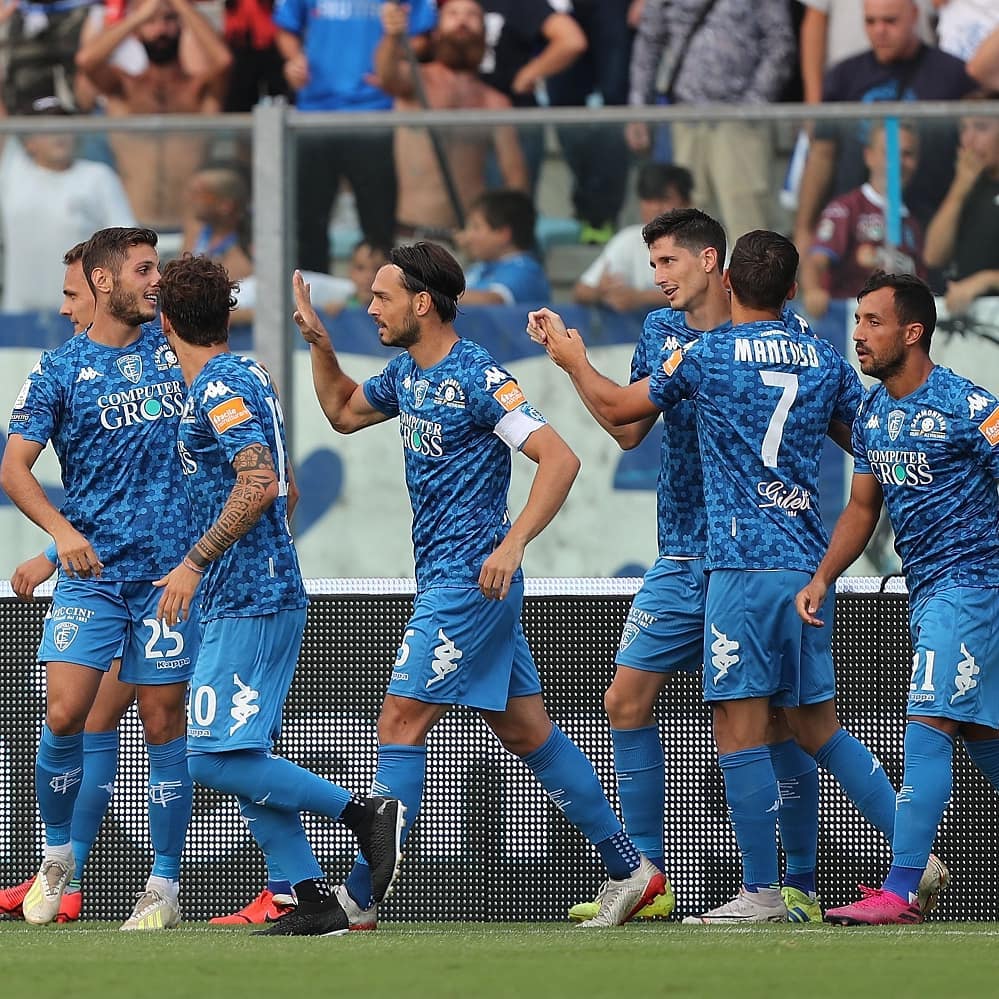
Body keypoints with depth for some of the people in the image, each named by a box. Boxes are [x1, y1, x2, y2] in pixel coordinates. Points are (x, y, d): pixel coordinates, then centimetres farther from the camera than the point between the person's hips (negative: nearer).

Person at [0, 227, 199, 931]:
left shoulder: (175, 347, 9)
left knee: (163, 723, 0)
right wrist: (61, 529, -19)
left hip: (170, 569, 1)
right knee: (64, 716, -12)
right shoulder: (59, 369, 2)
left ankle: (164, 886, 7)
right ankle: (57, 859, 11)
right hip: (90, 571, -1)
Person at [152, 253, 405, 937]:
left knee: (216, 760, -13)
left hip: (248, 603, -10)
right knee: (244, 762, 8)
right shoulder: (246, 376, 17)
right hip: (267, 593, 10)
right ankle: (316, 902, 3)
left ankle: (366, 812, -12)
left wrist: (194, 563, -21)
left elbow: (260, 485, -25)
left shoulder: (219, 388, -13)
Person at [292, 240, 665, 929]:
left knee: (402, 723, -10)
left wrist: (512, 543, -28)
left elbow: (560, 459, -19)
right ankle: (629, 869, 15)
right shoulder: (406, 374, 12)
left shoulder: (477, 376, -15)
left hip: (469, 581, -9)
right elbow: (344, 412, 31)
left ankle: (358, 899, -11)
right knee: (526, 731, 11)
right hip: (446, 580, 9)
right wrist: (319, 342, 16)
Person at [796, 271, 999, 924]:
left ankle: (900, 893, -18)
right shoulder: (873, 415, 11)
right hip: (925, 592, 8)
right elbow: (862, 509, 19)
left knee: (928, 725, -15)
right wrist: (822, 579, 7)